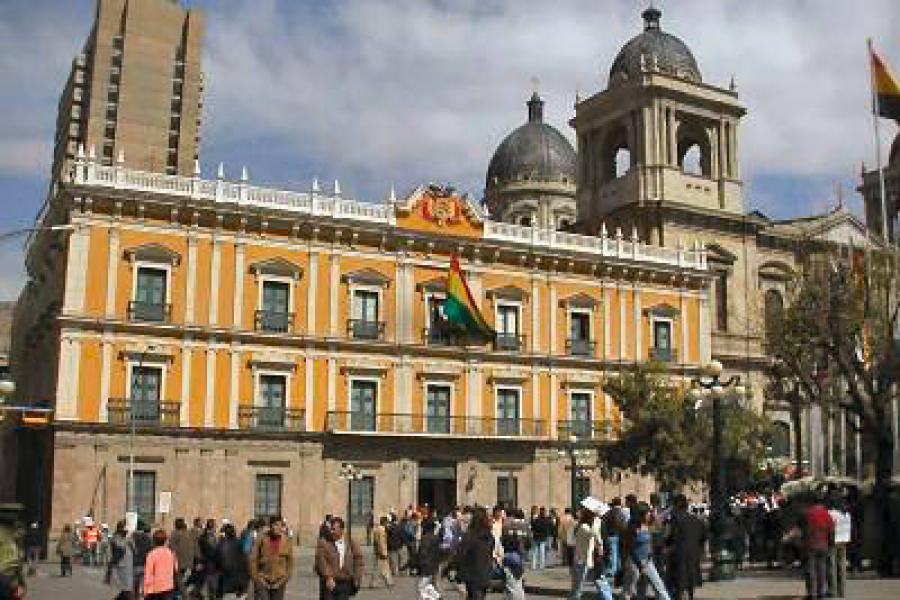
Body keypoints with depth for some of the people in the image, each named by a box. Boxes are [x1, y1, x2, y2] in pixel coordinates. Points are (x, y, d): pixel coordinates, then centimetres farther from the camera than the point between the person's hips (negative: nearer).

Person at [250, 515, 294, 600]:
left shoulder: (286, 541, -2)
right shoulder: (262, 539, -8)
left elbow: (290, 562, 4)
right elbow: (253, 560, -4)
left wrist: (283, 580, -3)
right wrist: (258, 580, -7)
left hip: (278, 582, 2)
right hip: (262, 581, -2)